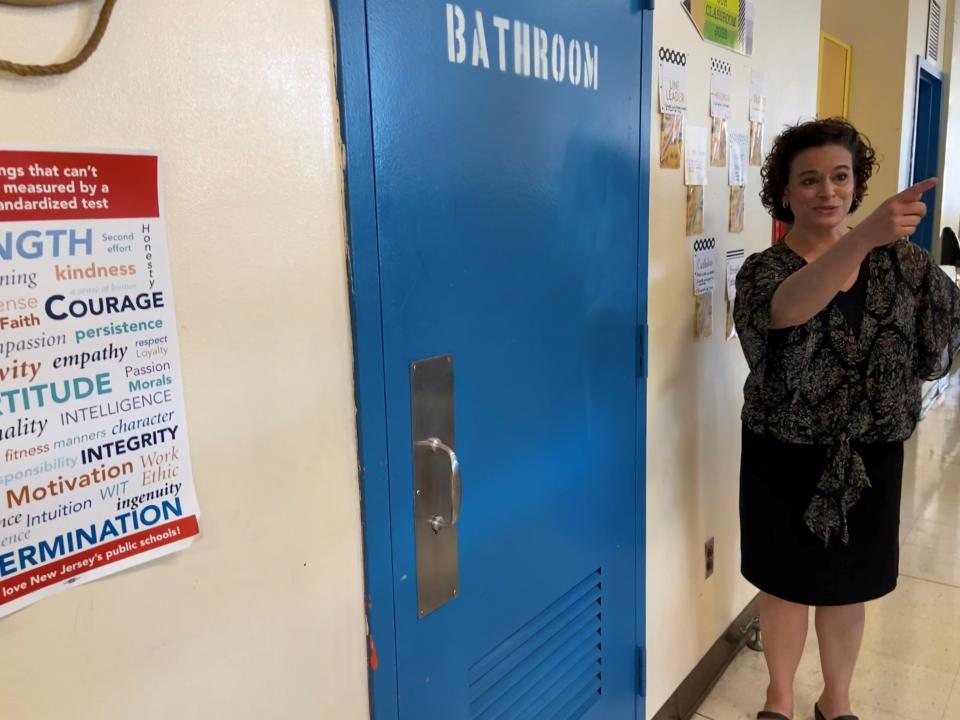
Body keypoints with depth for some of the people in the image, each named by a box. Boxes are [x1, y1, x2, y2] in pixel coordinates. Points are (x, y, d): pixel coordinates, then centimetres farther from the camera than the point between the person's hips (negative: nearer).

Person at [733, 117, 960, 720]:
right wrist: (863, 239, -51)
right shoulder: (765, 270, -13)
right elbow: (789, 309, -37)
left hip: (869, 454, 2)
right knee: (786, 581, 13)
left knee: (848, 586, 17)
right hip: (785, 456, -2)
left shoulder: (899, 259, -3)